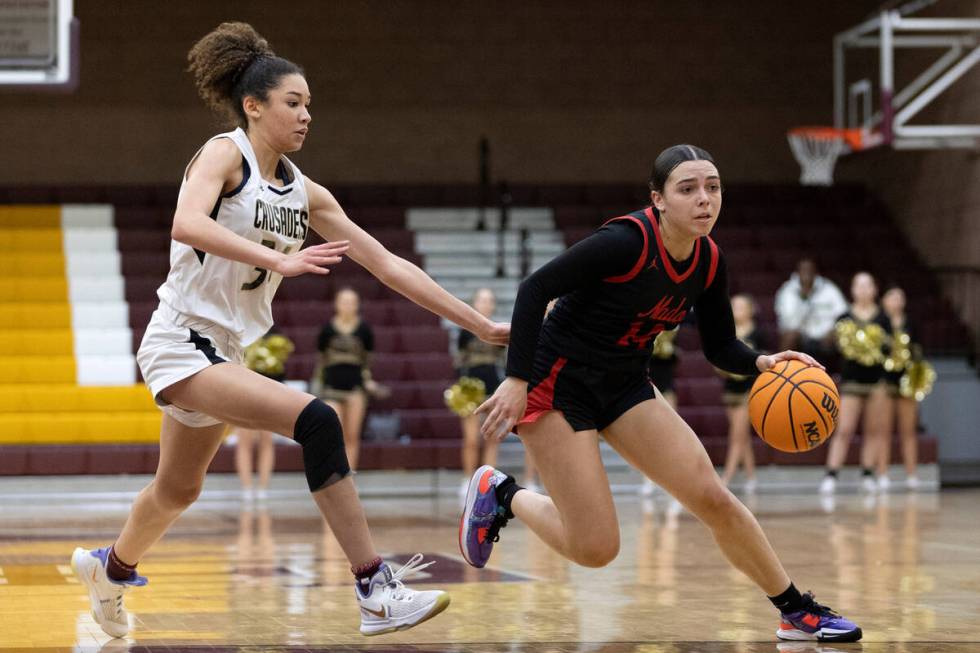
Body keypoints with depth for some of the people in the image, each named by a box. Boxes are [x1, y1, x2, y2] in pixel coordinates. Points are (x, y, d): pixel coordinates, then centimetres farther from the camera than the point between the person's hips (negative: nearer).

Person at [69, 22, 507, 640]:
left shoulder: (305, 193, 9)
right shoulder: (225, 154, -11)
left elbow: (387, 263, 8)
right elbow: (187, 224, -32)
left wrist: (481, 324, 5)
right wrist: (279, 260, -40)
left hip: (224, 354, 8)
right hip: (181, 343, -8)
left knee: (177, 490, 23)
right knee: (316, 421, -25)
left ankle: (111, 567, 52)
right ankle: (376, 591, -27)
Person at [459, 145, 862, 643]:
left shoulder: (709, 262, -3)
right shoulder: (627, 242, -25)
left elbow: (720, 347, 8)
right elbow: (535, 289, -23)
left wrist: (761, 363, -14)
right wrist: (517, 380, -25)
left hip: (624, 386, 6)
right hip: (557, 383, -6)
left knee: (713, 499, -3)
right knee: (595, 548, -10)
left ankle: (798, 613, 11)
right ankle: (501, 496, 17)